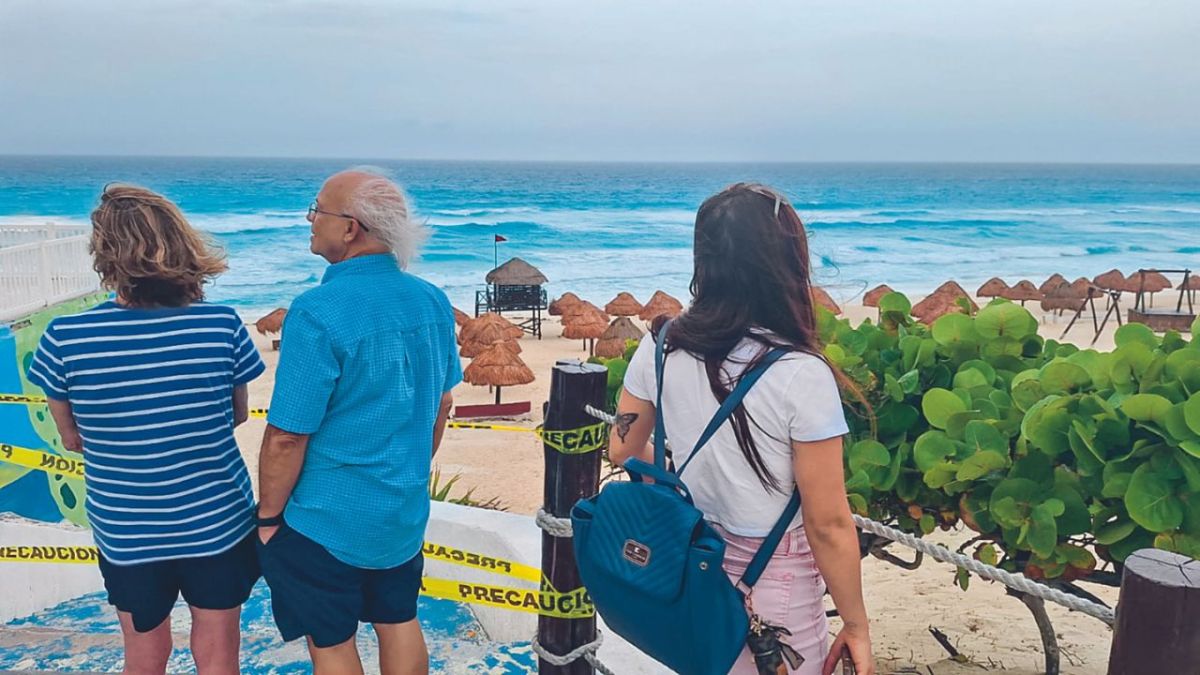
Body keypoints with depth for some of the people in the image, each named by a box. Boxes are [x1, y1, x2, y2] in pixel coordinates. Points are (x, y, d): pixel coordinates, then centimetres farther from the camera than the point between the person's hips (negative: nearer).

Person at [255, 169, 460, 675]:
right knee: (399, 625, 22)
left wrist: (268, 516, -6)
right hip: (405, 512, 6)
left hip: (327, 520, -6)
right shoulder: (431, 301, -3)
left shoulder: (318, 313, -24)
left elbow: (287, 436, -21)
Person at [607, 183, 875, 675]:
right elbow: (829, 525, -18)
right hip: (770, 582, -4)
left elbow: (623, 449, 5)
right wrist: (855, 625, -5)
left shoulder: (662, 346, -9)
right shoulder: (800, 376, -24)